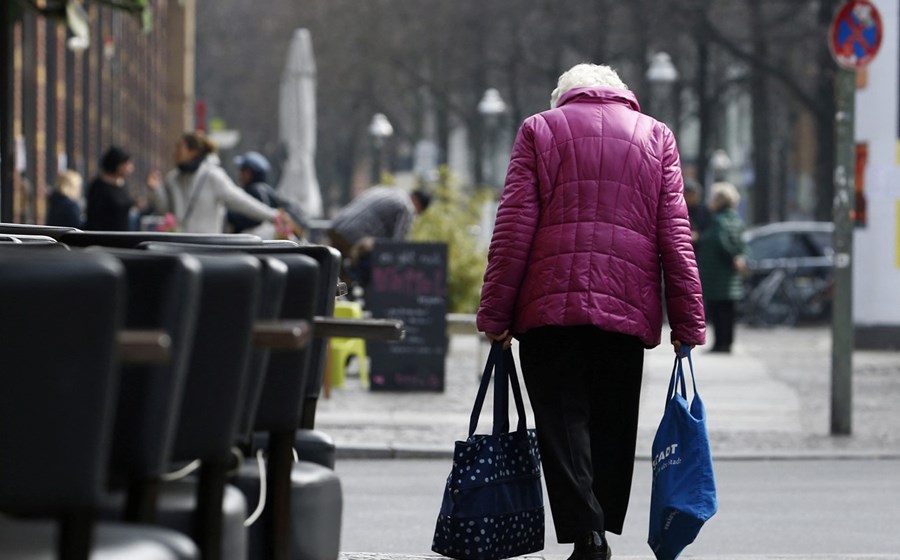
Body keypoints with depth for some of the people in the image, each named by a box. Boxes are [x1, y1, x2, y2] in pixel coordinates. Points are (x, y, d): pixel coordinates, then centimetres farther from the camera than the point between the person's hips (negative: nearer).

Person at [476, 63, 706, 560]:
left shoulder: (539, 130, 9)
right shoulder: (657, 137, 14)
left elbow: (514, 227, 1)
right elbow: (674, 235, 7)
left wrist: (495, 313, 1)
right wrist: (687, 321, 6)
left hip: (550, 304, -2)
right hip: (628, 309, 2)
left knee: (563, 422, -3)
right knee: (613, 427, 11)